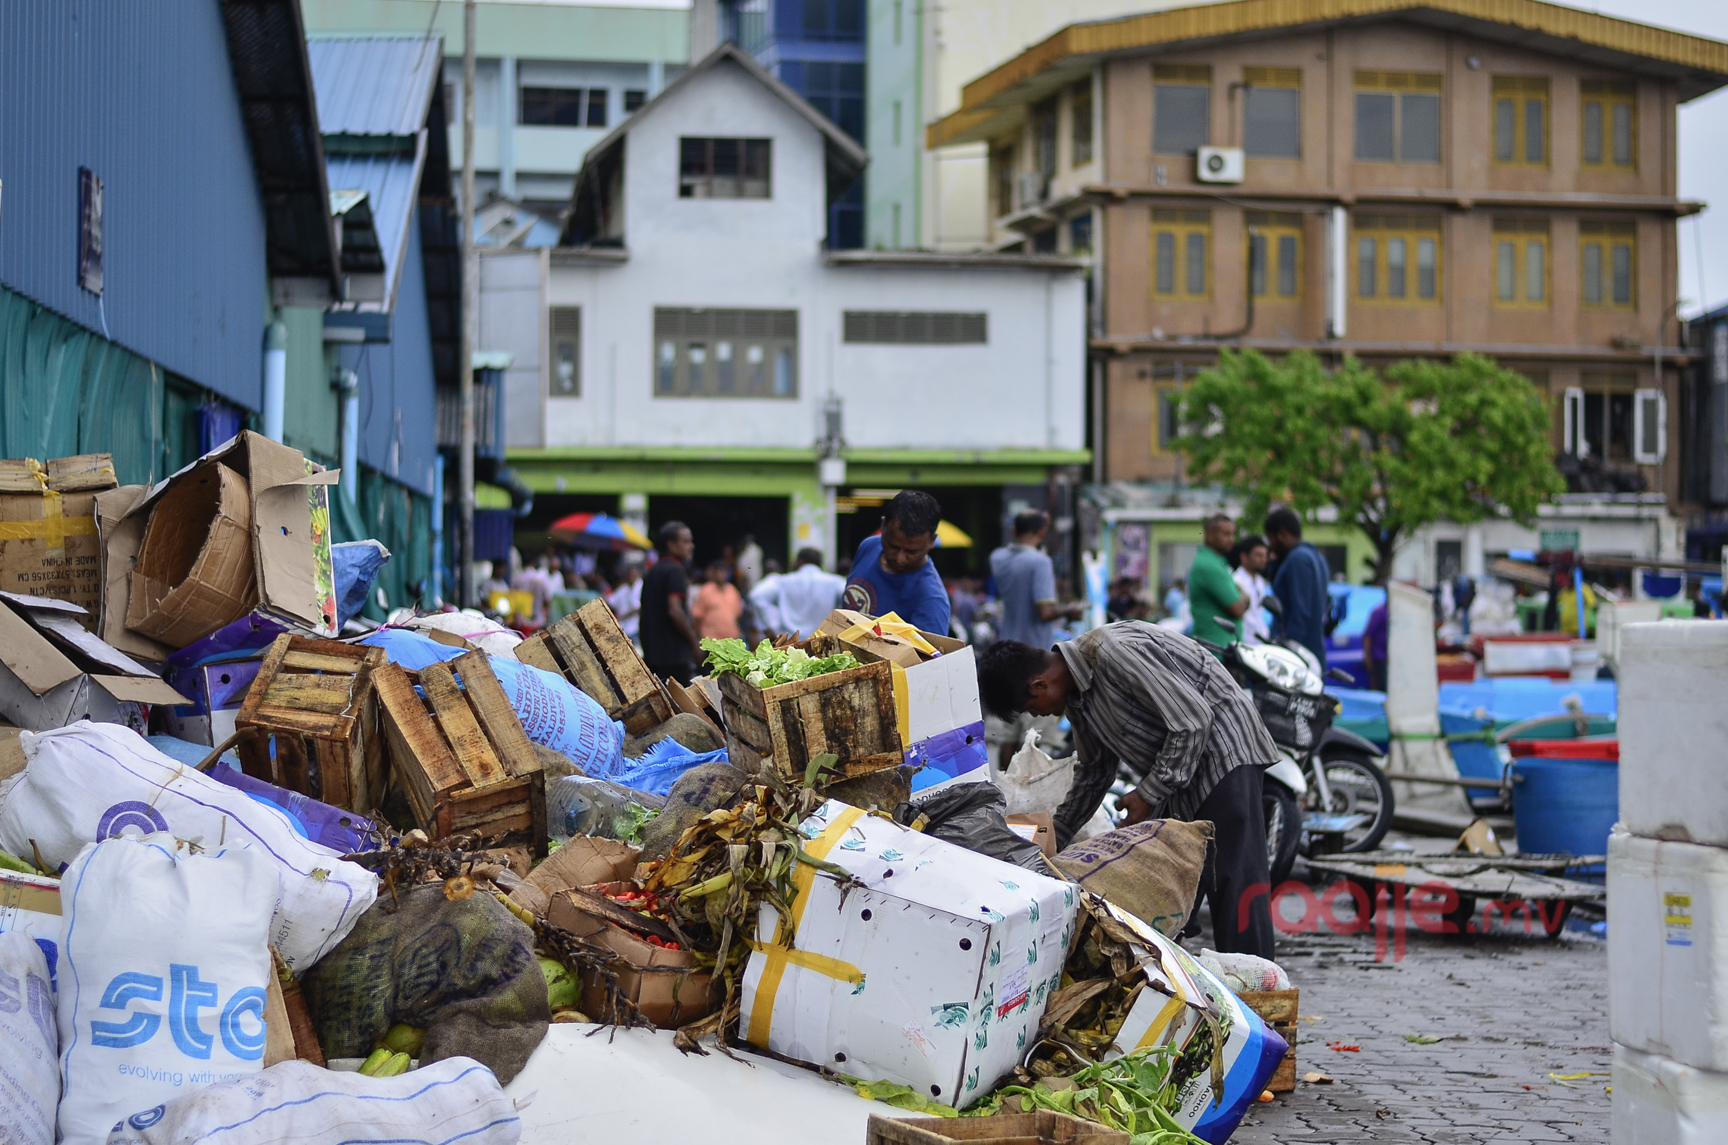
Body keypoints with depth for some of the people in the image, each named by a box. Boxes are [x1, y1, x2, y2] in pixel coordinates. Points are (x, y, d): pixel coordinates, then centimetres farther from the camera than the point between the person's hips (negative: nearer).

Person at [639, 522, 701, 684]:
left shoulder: (652, 572, 18)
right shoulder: (675, 569, -10)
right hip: (675, 654, -9)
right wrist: (695, 643, -11)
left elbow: (644, 611, 21)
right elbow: (675, 610, -20)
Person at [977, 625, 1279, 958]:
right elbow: (1094, 769, 21)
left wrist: (1150, 793, -17)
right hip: (1176, 770, 10)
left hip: (1223, 749, -10)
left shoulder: (1112, 652, -24)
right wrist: (1053, 840, 20)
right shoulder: (1076, 695, 6)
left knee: (1234, 880, -13)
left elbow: (1192, 720, -24)